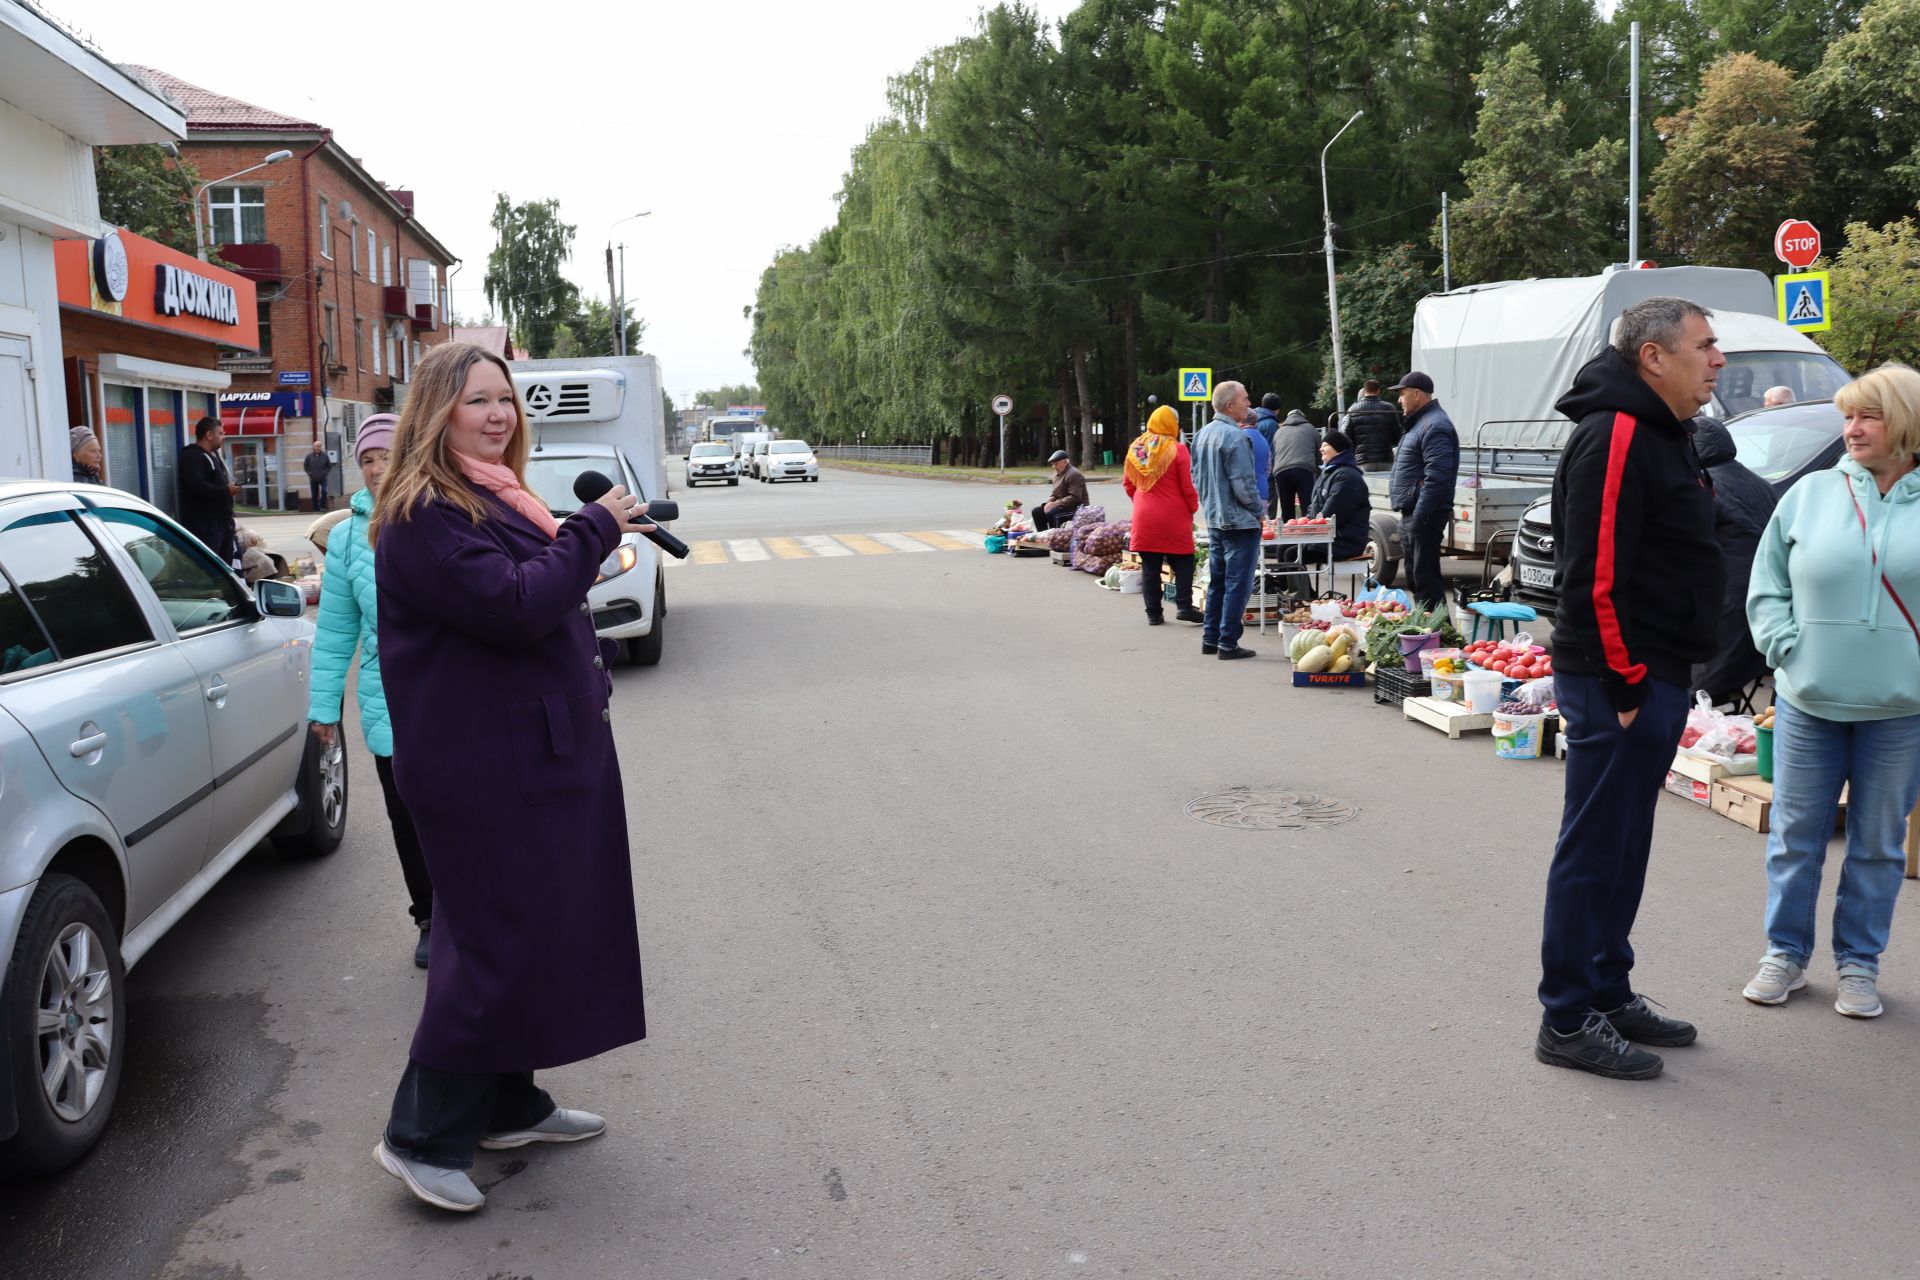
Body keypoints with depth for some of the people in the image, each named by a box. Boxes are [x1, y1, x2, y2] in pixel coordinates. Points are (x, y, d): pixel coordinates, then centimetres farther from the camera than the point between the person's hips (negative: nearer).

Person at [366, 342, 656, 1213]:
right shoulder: (422, 516, -17)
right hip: (486, 770, -10)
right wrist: (594, 530, -19)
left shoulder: (494, 496, 15)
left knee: (538, 930, 16)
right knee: (504, 942, -6)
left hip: (536, 754, 10)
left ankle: (509, 1104, 31)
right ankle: (422, 1136, 8)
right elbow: (513, 606, -27)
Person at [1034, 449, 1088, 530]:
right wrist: (1048, 503, -4)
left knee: (1051, 514, -32)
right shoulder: (1057, 474, 12)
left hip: (1076, 508, -10)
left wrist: (1055, 504, -25)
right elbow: (1054, 494, 19)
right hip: (1061, 505, 10)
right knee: (1037, 511, 1)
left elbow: (1074, 498, -25)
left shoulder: (1073, 474, -17)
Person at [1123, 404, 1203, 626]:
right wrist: (1193, 508, 5)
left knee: (1150, 566, 7)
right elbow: (1188, 486, -9)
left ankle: (1153, 613, 9)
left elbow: (1127, 483, 10)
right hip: (1174, 516, -4)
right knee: (1183, 562, 7)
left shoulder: (1136, 448, 4)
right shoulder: (1177, 450, -10)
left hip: (1144, 516, 4)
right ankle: (1184, 606, -1)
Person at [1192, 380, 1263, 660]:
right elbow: (1243, 484, -19)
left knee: (1216, 582, 16)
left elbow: (1196, 477, 17)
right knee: (1237, 584, -3)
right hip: (1239, 521, -9)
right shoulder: (1234, 437, -19)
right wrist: (1258, 509, -5)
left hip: (1213, 519, 9)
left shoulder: (1203, 434, 9)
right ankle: (1228, 643, -1)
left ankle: (1210, 639, 21)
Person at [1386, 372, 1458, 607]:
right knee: (1415, 576, 16)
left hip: (1424, 516, -11)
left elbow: (1436, 478, -24)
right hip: (1412, 514, 11)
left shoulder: (1434, 426, -16)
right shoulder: (1420, 423, 19)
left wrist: (1419, 518, -25)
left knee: (1425, 578, -10)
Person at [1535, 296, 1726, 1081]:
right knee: (1593, 850, -3)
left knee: (1623, 846, 17)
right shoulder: (1614, 436, -16)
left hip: (1653, 678, 10)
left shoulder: (1659, 433, 17)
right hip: (1619, 683, -10)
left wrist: (1666, 680, 18)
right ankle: (1568, 1023, 7)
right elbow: (1596, 576, -22)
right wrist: (1627, 684, -20)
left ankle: (1608, 996, 28)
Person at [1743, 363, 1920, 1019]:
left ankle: (1859, 962, 25)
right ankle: (1785, 953, 23)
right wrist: (1786, 645, -7)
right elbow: (1766, 584, 6)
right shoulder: (1811, 494, 1)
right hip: (1809, 701, 1)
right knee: (1796, 835, 8)